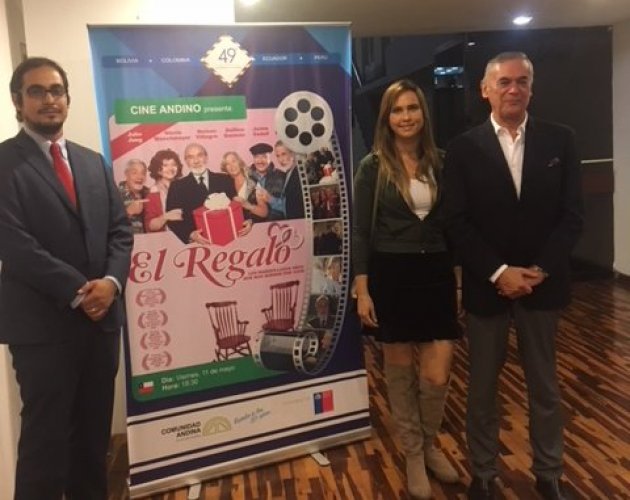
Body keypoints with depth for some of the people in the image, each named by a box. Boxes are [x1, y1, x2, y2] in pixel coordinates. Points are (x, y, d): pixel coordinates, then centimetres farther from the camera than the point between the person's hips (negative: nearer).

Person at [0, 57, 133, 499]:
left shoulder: (93, 162, 15)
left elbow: (120, 230, 9)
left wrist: (111, 281, -8)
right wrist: (77, 290, -16)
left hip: (102, 315, 6)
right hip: (42, 322, -5)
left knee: (95, 432, 15)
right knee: (46, 436, 5)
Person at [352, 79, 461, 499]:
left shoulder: (439, 163, 6)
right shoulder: (373, 167, -3)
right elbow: (361, 232, -4)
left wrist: (461, 279, 8)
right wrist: (362, 290, -9)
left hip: (436, 273, 3)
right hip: (391, 275, -2)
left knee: (438, 375, -1)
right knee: (400, 370, 9)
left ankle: (430, 443, 29)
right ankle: (413, 454, 29)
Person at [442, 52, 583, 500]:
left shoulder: (560, 140, 2)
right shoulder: (464, 148, -2)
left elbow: (572, 215, -1)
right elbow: (457, 222, -7)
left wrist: (540, 270, -13)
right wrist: (498, 273, -15)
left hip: (543, 283, 2)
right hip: (487, 285, -1)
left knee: (545, 386, 14)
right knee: (482, 386, 11)